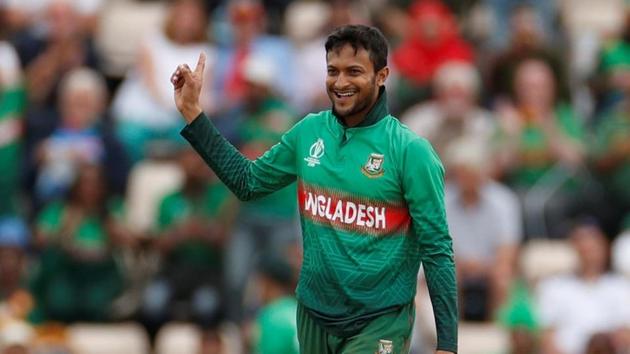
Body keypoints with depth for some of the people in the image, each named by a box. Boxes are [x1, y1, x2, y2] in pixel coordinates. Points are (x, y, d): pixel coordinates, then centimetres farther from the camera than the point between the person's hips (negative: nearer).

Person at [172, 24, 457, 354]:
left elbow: (437, 250, -11)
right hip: (313, 315, 5)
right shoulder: (308, 132, 1)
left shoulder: (409, 150, -13)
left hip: (379, 322, -5)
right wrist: (191, 112, 7)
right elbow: (248, 182, 12)